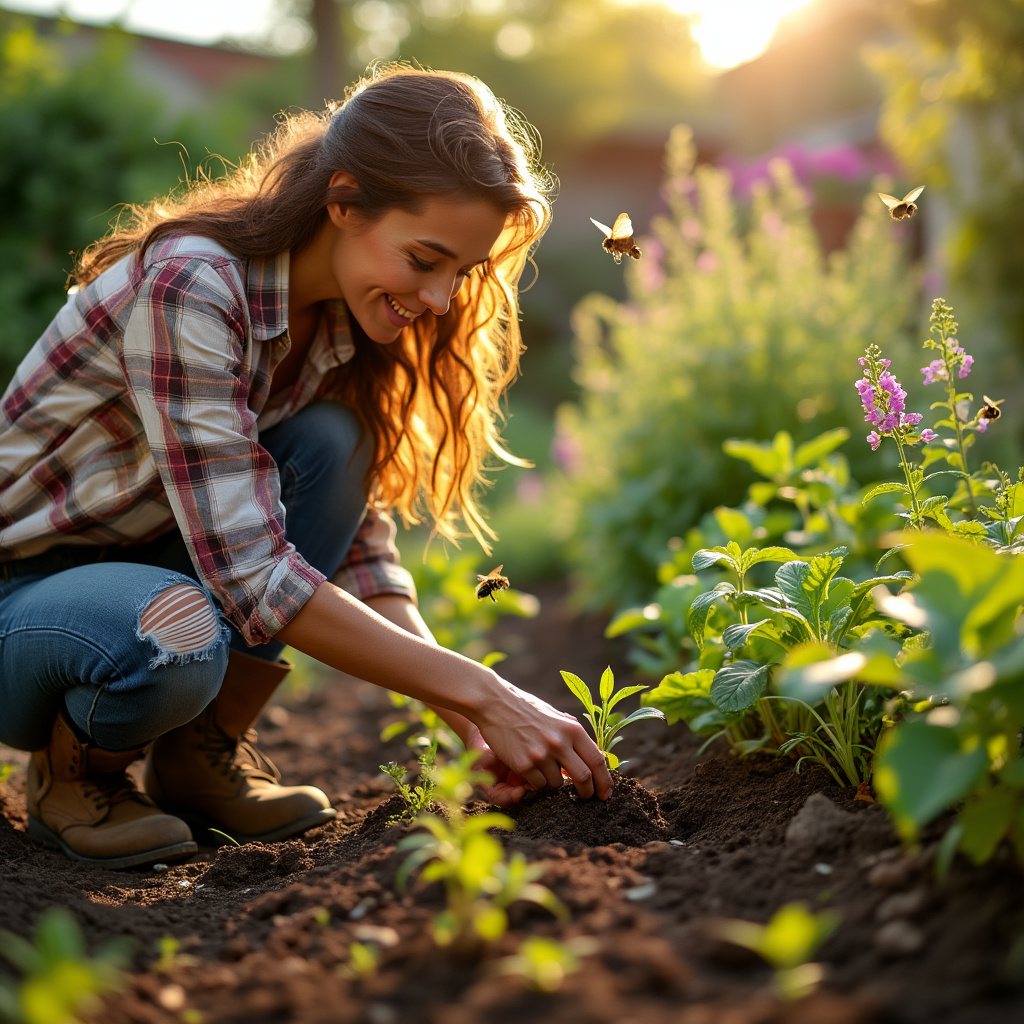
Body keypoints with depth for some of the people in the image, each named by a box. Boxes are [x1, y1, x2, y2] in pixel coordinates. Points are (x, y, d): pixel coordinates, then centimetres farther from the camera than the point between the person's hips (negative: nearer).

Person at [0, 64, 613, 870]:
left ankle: (205, 752, -5)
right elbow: (248, 573, -34)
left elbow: (359, 551, -5)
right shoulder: (188, 285, -29)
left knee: (332, 442, -19)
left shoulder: (341, 324, -5)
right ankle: (75, 770, -4)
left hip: (154, 565, 7)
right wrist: (481, 692, -31)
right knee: (176, 642, -39)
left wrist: (477, 727, -18)